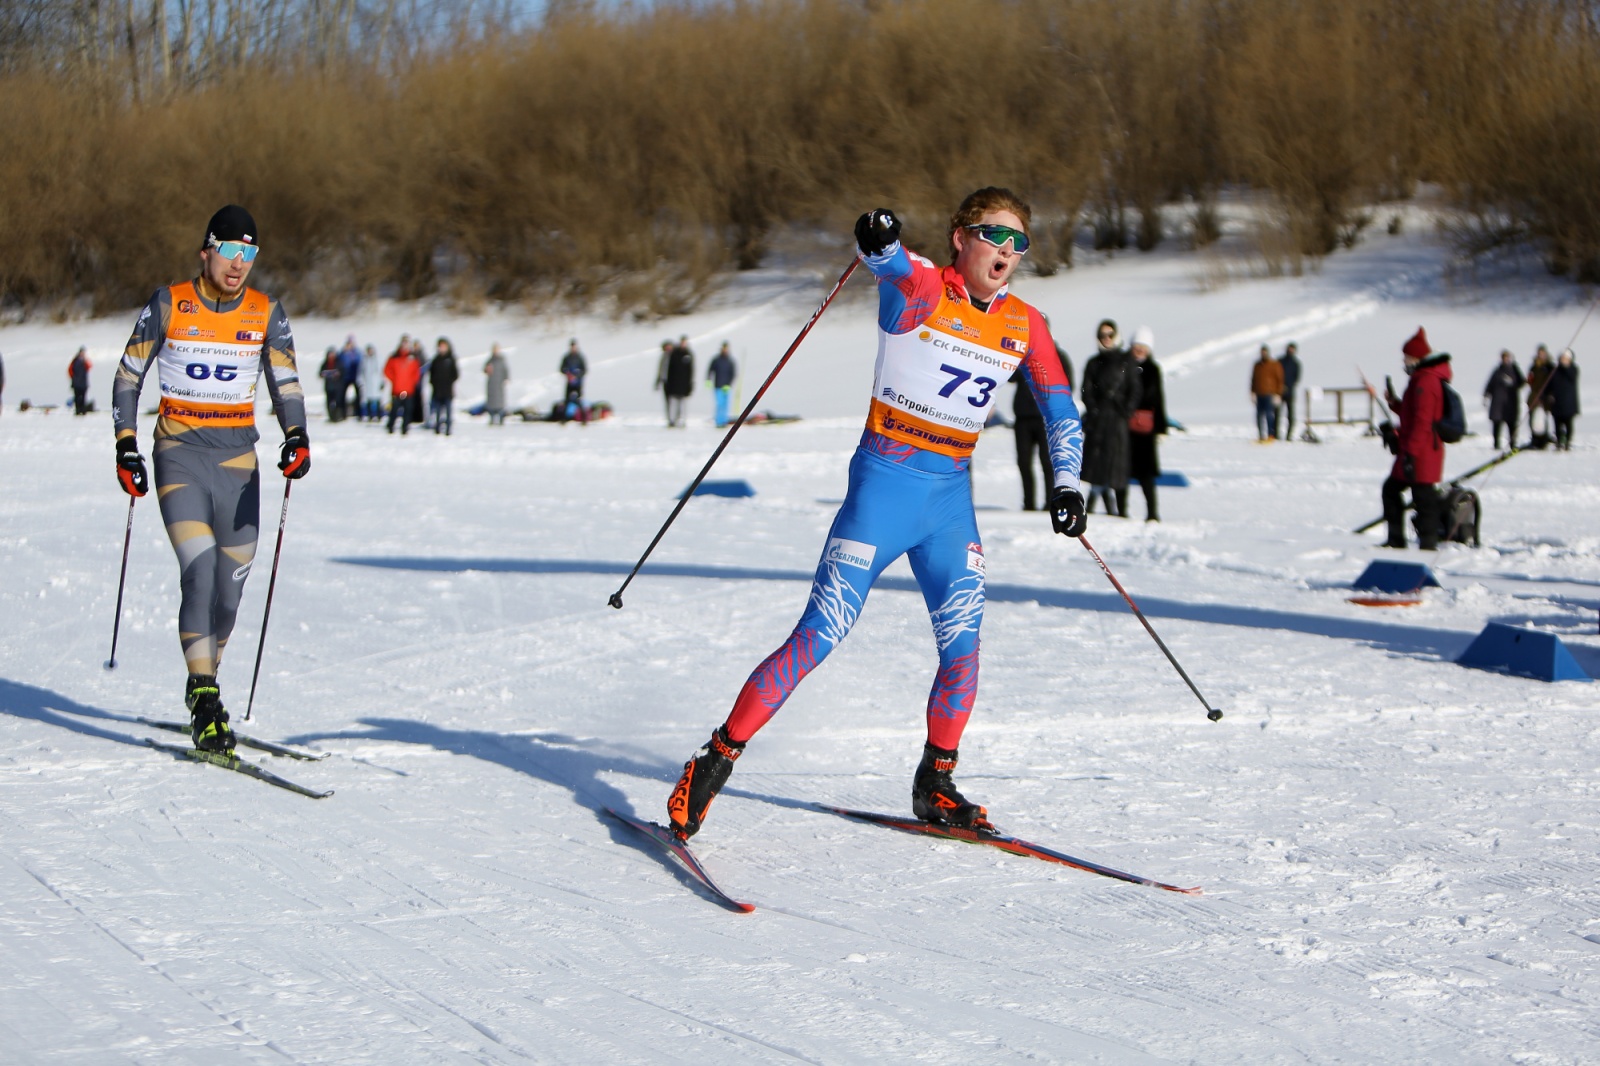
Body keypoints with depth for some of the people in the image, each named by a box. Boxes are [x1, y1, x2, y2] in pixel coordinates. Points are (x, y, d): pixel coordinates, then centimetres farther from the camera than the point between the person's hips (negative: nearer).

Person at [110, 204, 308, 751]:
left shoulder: (267, 314, 4)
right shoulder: (168, 305, -2)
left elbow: (286, 385, 5)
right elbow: (128, 376, 6)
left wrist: (296, 439, -15)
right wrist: (125, 446, -2)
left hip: (237, 460, 3)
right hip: (179, 455, -3)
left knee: (231, 586, 4)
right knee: (200, 574, -18)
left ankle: (204, 682, 26)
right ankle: (205, 702, -17)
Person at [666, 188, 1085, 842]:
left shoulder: (1023, 326, 7)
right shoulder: (921, 289, -9)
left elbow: (1060, 411, 16)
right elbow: (895, 268, -32)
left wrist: (1067, 483, 3)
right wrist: (879, 243, -55)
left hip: (952, 499, 5)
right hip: (885, 484, -5)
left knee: (963, 648, -2)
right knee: (817, 638, -8)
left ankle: (934, 784, 17)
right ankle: (715, 761, 0)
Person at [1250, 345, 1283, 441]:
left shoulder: (1274, 365, 1)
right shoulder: (1257, 365, 15)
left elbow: (1280, 380, 0)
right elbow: (1253, 379, 20)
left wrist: (1278, 394, -6)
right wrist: (1252, 393, 11)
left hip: (1269, 394, -5)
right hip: (1259, 394, 5)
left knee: (1269, 414, -12)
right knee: (1259, 416, 3)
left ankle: (1271, 435, -9)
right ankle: (1261, 436, 7)